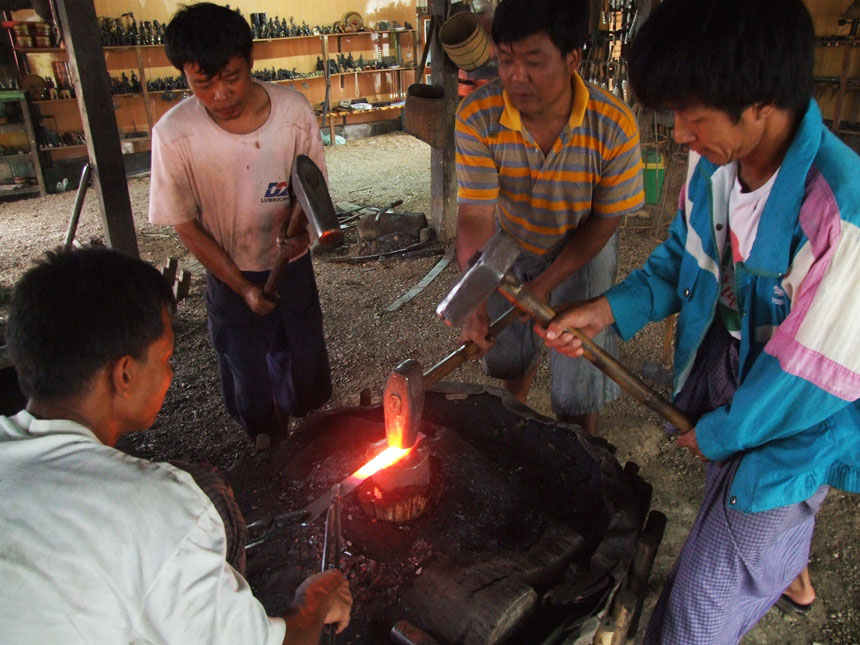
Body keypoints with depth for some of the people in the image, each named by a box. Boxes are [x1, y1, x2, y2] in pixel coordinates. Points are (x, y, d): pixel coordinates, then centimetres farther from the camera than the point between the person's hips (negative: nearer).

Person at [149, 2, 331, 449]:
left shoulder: (293, 110, -19)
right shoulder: (174, 134, -23)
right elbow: (185, 224, -13)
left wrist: (297, 223, -27)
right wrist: (242, 288, -13)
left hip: (292, 265, 2)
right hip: (230, 276, -1)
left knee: (305, 362, 17)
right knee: (248, 373, 14)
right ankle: (270, 448, 44)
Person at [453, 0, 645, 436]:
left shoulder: (614, 127, -31)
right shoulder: (477, 116, -28)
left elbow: (605, 218, -18)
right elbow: (476, 215, -28)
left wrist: (547, 284, -22)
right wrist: (476, 303, -39)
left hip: (582, 252, -1)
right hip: (511, 244, 2)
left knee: (578, 377, 5)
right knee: (509, 350, 21)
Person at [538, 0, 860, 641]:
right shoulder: (714, 162, -13)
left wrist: (715, 433, -12)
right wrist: (607, 309, -10)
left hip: (789, 436, -7)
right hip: (721, 387, 7)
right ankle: (792, 575, 71)